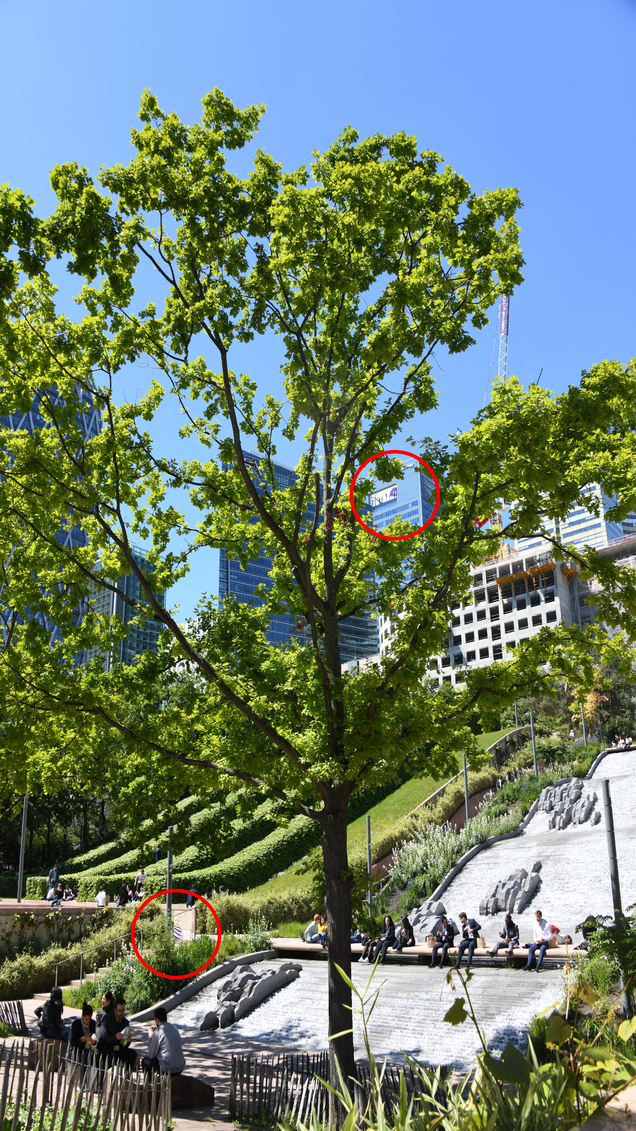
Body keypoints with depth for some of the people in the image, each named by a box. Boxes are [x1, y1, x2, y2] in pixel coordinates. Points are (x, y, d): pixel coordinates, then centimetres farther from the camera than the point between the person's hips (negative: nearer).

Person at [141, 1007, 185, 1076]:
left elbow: (151, 1055, -2)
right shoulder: (174, 1028, 9)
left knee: (145, 1061, 14)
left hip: (167, 1069, -7)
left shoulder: (157, 1032, -13)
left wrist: (150, 1037, 8)